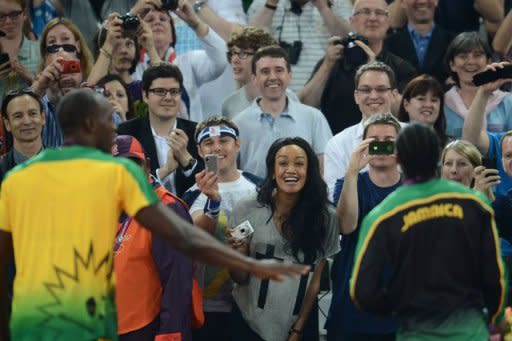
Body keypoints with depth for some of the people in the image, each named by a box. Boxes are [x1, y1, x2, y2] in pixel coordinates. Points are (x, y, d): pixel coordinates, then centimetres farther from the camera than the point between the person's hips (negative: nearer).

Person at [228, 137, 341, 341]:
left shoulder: (326, 217, -6)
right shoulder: (247, 210, -8)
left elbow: (315, 281, 0)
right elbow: (240, 279, -5)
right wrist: (239, 253, -23)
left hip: (300, 324, 1)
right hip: (250, 322, 0)